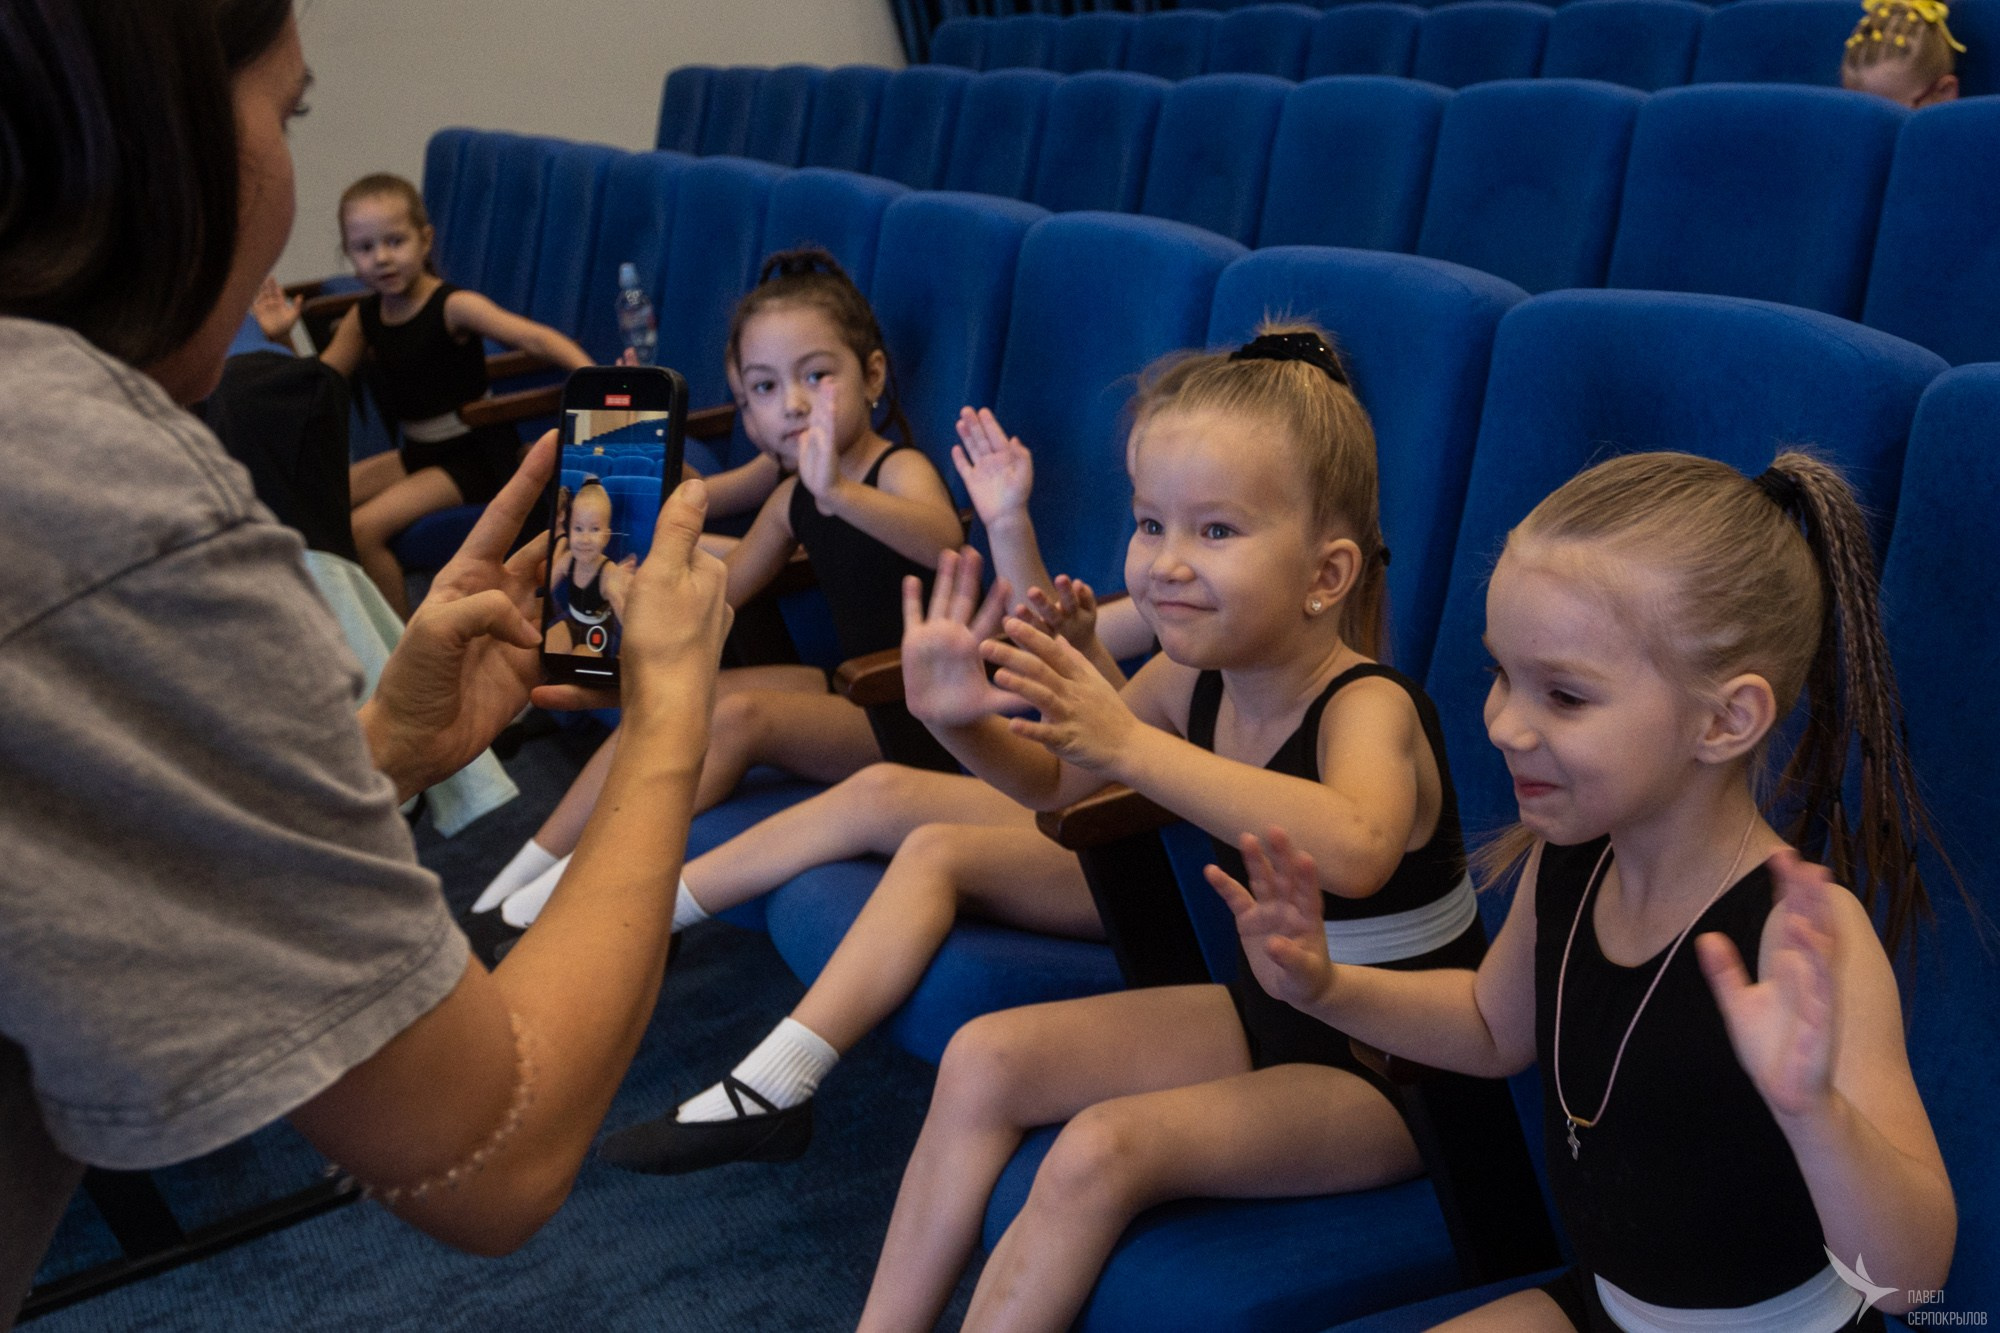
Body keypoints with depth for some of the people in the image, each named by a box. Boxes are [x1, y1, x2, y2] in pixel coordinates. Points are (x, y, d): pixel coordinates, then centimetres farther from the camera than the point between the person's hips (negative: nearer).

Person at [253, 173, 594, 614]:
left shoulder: (453, 306, -18)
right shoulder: (363, 318, 3)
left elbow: (535, 338, -31)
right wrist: (281, 339, -8)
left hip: (474, 457, -8)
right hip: (416, 452, 8)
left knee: (364, 528, -18)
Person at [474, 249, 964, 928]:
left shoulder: (900, 470, -17)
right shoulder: (793, 497, 7)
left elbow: (944, 540, -42)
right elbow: (717, 592, 12)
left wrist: (840, 493, -58)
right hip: (850, 690, 8)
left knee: (739, 714, -24)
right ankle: (537, 861, 10)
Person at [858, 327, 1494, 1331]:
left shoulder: (1369, 708, -25)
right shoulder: (1190, 680, -5)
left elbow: (1353, 851, -49)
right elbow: (1056, 783, 11)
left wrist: (1127, 745, -52)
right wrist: (963, 724, -12)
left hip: (1398, 1072, -7)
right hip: (1269, 1017, 8)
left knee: (1104, 1149, -25)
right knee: (985, 1058, -2)